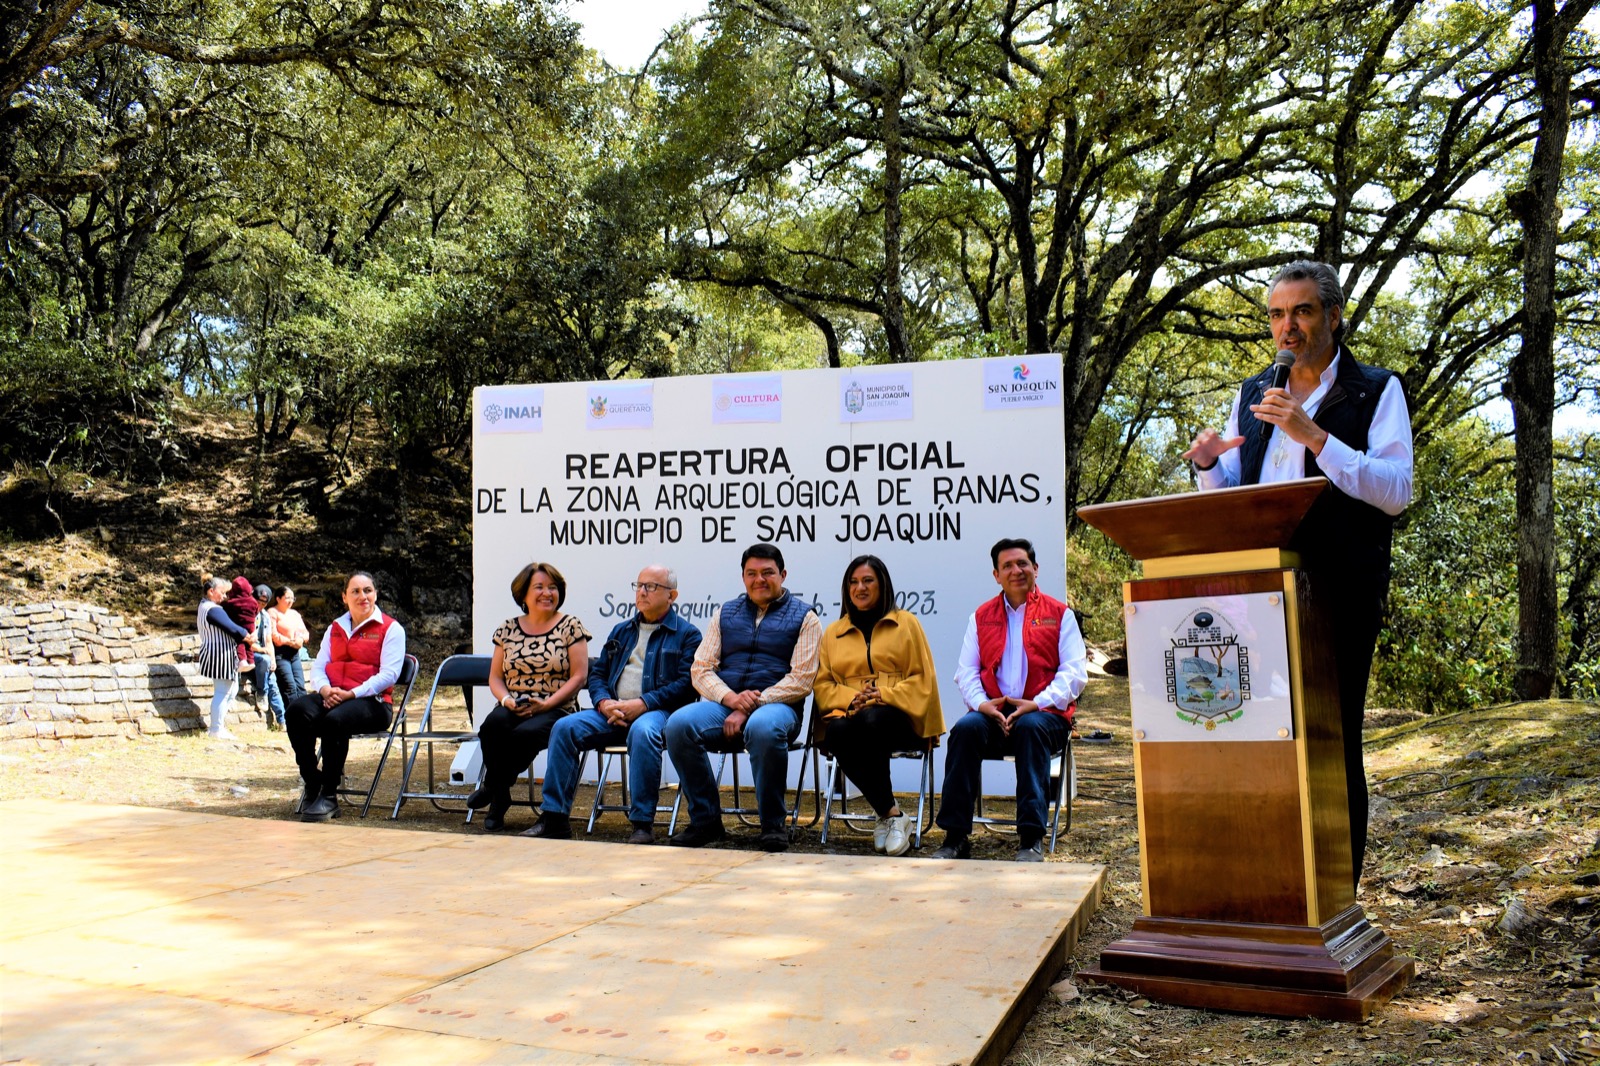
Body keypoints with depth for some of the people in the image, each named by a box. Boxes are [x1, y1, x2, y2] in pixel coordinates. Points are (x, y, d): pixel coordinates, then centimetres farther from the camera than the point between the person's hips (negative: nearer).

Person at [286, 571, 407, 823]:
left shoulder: (391, 629, 5)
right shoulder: (335, 628, 23)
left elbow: (389, 674, -7)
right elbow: (318, 667, 16)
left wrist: (351, 694, -18)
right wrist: (324, 689, -8)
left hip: (372, 701, -5)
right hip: (331, 696, 5)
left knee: (335, 720, -37)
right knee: (296, 711, -28)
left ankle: (328, 795, -25)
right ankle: (312, 782, -18)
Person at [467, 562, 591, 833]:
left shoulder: (570, 627, 4)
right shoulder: (507, 629, 15)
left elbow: (579, 676, -3)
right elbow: (495, 677, 15)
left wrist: (545, 704, -14)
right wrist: (506, 700, -7)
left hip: (555, 710, -3)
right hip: (512, 708, 3)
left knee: (526, 733, -36)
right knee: (493, 724, -33)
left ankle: (492, 786, -6)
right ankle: (499, 798, -13)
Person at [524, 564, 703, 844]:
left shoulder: (687, 634, 6)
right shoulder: (621, 630, 25)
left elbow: (686, 683, -7)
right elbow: (597, 673, 20)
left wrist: (643, 704, -17)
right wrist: (604, 702, -3)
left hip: (658, 712, -5)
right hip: (612, 712, 6)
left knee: (642, 732, -39)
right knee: (565, 727, -18)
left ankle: (643, 823, -30)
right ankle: (554, 817, -15)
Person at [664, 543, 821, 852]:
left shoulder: (804, 617, 8)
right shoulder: (725, 613, 20)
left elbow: (801, 679, -3)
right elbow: (701, 669, 12)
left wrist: (750, 707, -13)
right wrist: (731, 698, -9)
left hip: (776, 704, -3)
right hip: (724, 702, 4)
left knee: (764, 728, -39)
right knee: (679, 724, -27)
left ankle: (773, 822, -18)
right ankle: (705, 819, -13)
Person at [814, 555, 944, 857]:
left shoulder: (906, 624, 16)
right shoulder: (833, 633, 23)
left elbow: (922, 679, 9)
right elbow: (823, 684, 16)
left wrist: (885, 695, -9)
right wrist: (851, 697, -6)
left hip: (896, 714, -2)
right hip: (847, 712, 2)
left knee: (871, 722, -39)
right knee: (838, 733, -36)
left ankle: (885, 817, -25)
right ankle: (892, 814, -23)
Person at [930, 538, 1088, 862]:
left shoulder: (1059, 614, 11)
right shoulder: (981, 616, 19)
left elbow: (1075, 672, 1)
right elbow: (965, 671, 11)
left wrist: (1037, 704, -16)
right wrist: (981, 703, -11)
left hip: (1043, 714, -2)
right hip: (993, 713, 2)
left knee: (1030, 727, -36)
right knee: (965, 728, -30)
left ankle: (1031, 839, -32)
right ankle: (955, 837, -27)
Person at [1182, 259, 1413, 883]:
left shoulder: (1377, 391, 4)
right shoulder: (1251, 395, 18)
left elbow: (1396, 492, -9)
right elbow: (1229, 497, 21)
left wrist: (1313, 436, -18)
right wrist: (1207, 466, -1)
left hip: (1339, 593, -4)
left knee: (1333, 742, 0)